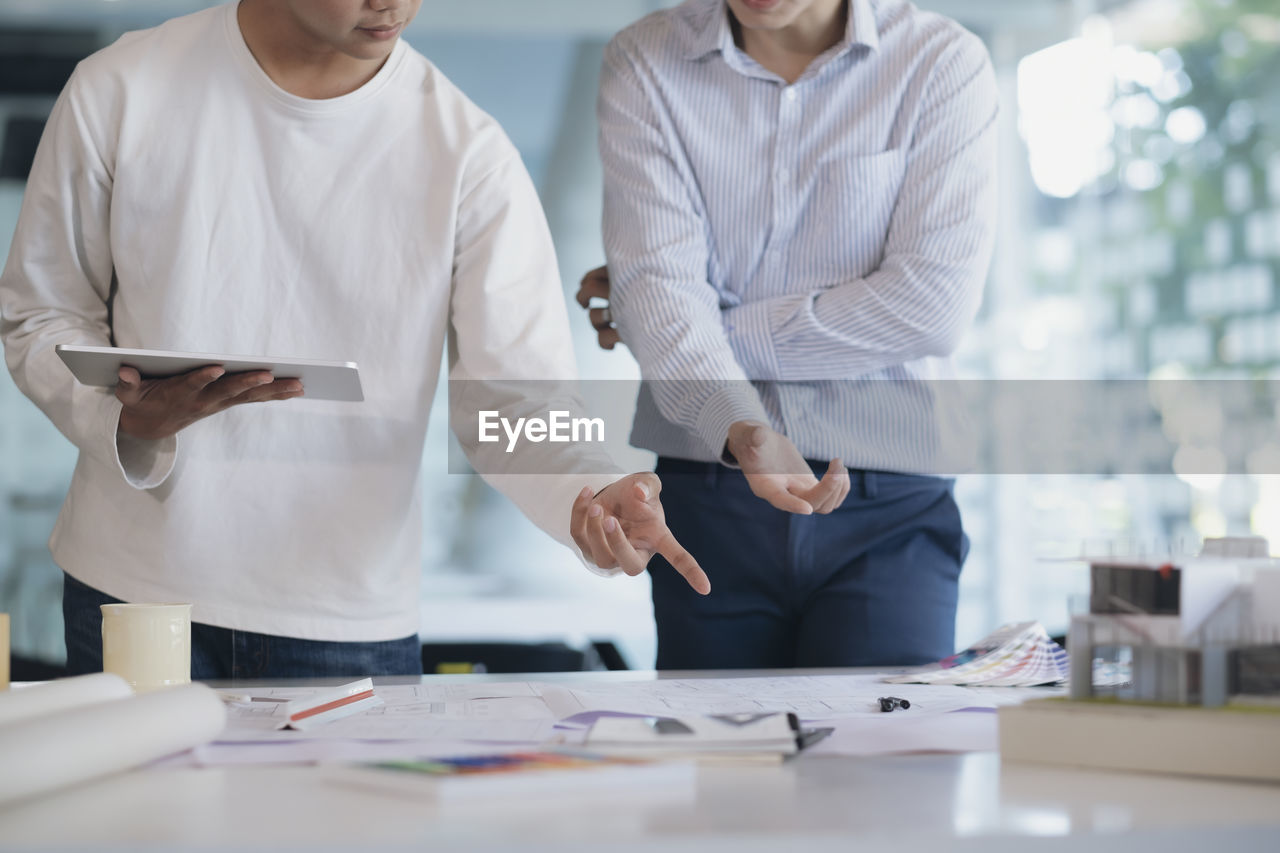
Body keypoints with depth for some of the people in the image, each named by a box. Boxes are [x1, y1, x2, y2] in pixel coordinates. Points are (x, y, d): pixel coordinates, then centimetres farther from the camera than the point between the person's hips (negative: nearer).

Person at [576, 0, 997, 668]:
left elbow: (934, 306, -11)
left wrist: (719, 331, -8)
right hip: (706, 505, 2)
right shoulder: (642, 64, 2)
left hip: (888, 511, -2)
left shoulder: (945, 63, -2)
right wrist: (740, 430, -29)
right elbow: (657, 280, -10)